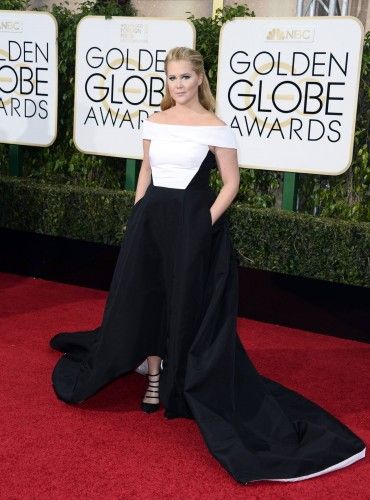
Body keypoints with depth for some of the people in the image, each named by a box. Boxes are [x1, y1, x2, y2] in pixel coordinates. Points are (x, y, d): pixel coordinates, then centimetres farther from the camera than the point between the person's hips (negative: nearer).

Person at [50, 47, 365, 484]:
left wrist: (207, 222, -13)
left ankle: (182, 388, 17)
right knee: (144, 296, 9)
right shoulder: (154, 122, 8)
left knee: (188, 303, 2)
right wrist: (137, 216, 10)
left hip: (192, 222, -5)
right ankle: (154, 377, 26)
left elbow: (231, 183, -4)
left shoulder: (215, 127, -6)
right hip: (151, 218, 5)